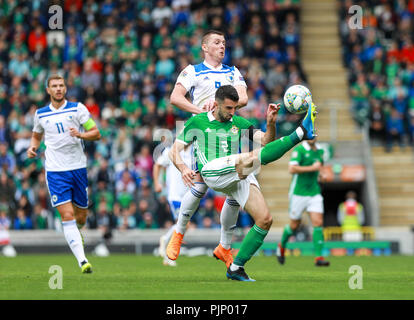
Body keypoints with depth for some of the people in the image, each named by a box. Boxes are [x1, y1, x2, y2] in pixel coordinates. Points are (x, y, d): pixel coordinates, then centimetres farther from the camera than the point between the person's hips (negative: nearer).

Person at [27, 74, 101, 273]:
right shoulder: (41, 114, 7)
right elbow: (37, 135, 25)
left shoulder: (77, 108, 2)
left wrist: (81, 134, -18)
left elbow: (96, 134, 2)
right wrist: (33, 147, 3)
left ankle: (76, 233, 47)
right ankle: (82, 261, -18)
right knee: (67, 216, -14)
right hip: (55, 171, -1)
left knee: (81, 216, 10)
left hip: (78, 167, 1)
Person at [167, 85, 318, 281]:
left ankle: (236, 268, -4)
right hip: (212, 172, -5)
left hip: (240, 177, 5)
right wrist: (183, 168, -11)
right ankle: (301, 133, -42)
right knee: (252, 158, -34)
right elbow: (175, 150, 11)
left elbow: (265, 141, 12)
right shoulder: (198, 122, 14)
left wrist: (271, 123, -9)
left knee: (265, 219, -11)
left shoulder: (239, 123, 23)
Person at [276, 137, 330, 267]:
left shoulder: (320, 151, 9)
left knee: (318, 223, -10)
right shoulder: (299, 150, -13)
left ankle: (318, 257, -12)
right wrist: (312, 168, -25)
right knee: (294, 225, 7)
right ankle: (282, 245, 36)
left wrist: (320, 173, 13)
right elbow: (292, 169, -26)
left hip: (314, 193, 5)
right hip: (298, 193, -5)